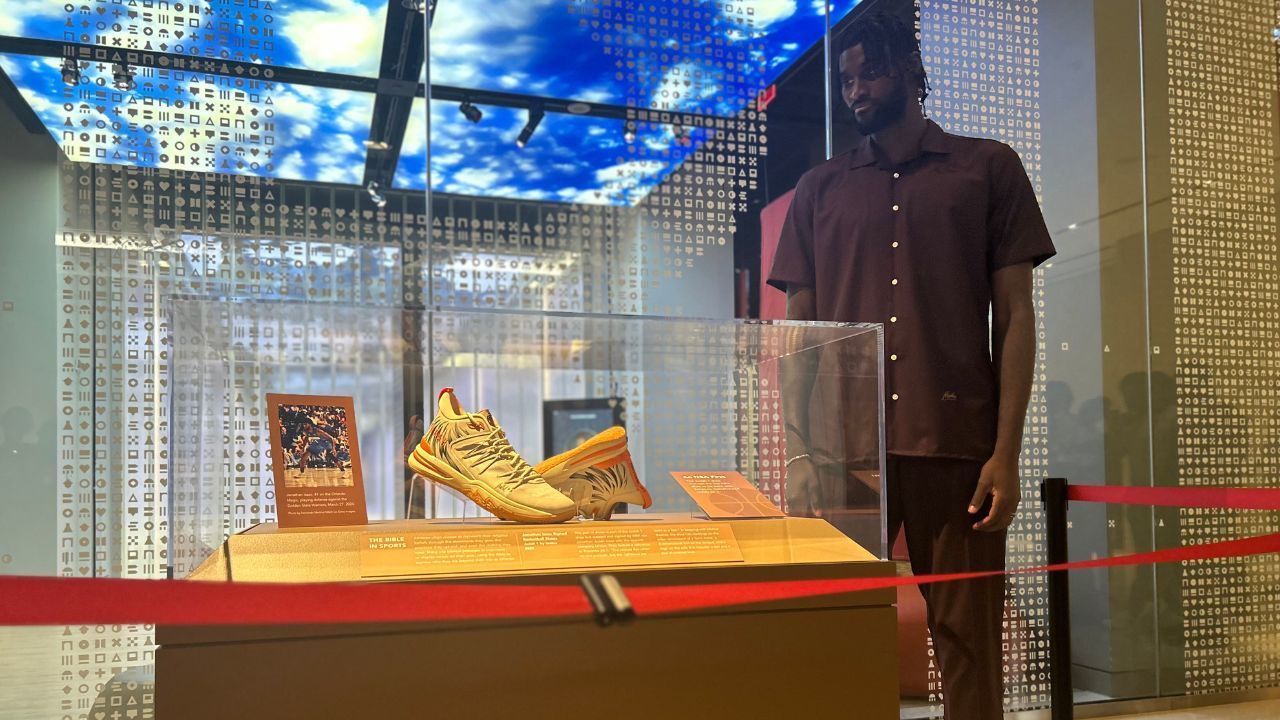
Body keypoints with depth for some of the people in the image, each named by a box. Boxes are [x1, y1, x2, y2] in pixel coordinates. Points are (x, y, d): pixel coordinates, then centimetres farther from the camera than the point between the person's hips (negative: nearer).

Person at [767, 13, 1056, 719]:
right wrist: (798, 455, 3)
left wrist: (1006, 453, -4)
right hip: (844, 448, 2)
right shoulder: (819, 189, 15)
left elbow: (1014, 317, 5)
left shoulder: (989, 169, 9)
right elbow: (798, 329, 12)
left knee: (966, 639, 2)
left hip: (956, 447, -1)